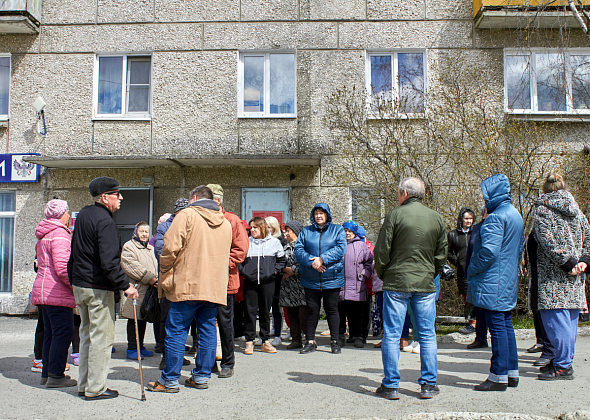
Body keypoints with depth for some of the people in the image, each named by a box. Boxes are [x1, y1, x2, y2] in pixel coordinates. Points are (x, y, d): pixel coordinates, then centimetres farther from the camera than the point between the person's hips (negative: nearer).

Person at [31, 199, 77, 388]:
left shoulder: (44, 236, 20)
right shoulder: (60, 234, -13)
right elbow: (62, 267, -22)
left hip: (43, 290, 11)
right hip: (57, 294, -11)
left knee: (50, 333, 15)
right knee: (63, 332, -6)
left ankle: (47, 373, 20)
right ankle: (55, 376, -4)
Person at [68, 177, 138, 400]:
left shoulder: (83, 214, 12)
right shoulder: (104, 221, -17)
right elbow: (109, 262, -25)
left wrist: (74, 280, 26)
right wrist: (126, 285, -22)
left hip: (79, 285, 10)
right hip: (98, 288, -10)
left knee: (86, 334, 17)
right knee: (102, 337, -1)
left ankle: (84, 384, 24)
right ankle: (95, 389, 5)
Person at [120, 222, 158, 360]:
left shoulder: (151, 249, 21)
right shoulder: (129, 247, -3)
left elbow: (157, 266, 23)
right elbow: (131, 265, -16)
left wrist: (157, 279, 2)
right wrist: (149, 278, -18)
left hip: (148, 290, 7)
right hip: (135, 290, -7)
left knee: (143, 319, 12)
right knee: (134, 319, -4)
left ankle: (140, 347, 21)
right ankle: (132, 349, 4)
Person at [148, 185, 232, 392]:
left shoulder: (187, 215, -4)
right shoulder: (225, 223, 15)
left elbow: (171, 247, -12)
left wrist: (164, 275, 2)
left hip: (187, 284, -5)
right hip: (215, 287, 6)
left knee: (176, 331, 2)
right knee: (208, 330, 11)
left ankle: (170, 380, 7)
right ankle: (202, 377, 17)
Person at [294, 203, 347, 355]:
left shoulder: (337, 230, 5)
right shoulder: (306, 231, 10)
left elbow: (340, 249, -9)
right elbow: (298, 249, -1)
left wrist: (322, 259, -19)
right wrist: (311, 262, -18)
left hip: (332, 278, -1)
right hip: (310, 279, 2)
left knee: (331, 309, 5)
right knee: (312, 309, 6)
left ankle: (334, 341, 15)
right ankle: (310, 341, 16)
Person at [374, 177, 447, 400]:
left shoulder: (395, 215, -7)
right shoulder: (436, 218, 6)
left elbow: (381, 250, -7)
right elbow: (441, 254, 9)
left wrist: (382, 274, 9)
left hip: (396, 283, -3)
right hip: (425, 284, 4)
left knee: (391, 335, 4)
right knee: (427, 335, 11)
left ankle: (391, 386, 8)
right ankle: (428, 385, 16)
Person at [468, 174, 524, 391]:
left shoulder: (495, 217, -16)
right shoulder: (515, 215, 16)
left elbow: (489, 251, -23)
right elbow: (518, 250, 22)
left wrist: (472, 270, -11)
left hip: (493, 282, -10)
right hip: (509, 280, 10)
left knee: (497, 327, -6)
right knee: (506, 325, 14)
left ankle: (499, 377, 0)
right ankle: (511, 373, 22)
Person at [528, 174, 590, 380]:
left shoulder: (543, 210, -5)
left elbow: (548, 242, -17)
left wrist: (567, 264, -15)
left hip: (553, 277, -7)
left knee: (556, 319, -5)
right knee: (570, 319, 11)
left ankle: (563, 366, -3)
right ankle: (564, 360, 20)